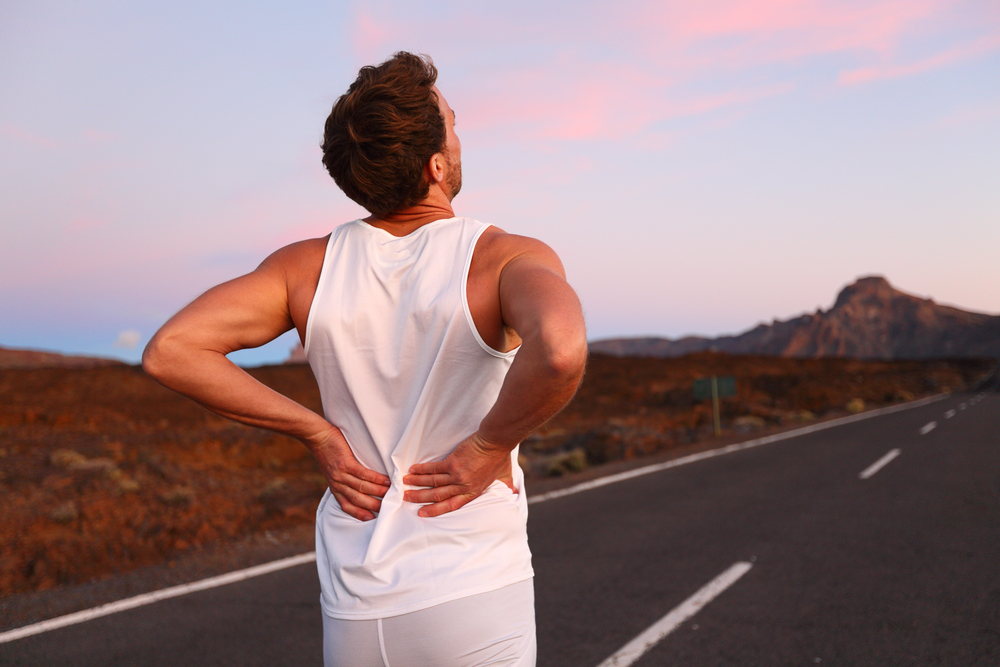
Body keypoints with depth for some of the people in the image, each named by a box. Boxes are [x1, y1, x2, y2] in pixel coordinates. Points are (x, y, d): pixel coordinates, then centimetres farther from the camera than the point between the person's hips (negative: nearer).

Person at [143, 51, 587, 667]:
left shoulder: (309, 266, -2)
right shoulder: (508, 258, -13)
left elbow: (170, 350, -10)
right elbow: (560, 352, -35)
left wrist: (318, 433, -4)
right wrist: (488, 447, -16)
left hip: (355, 614, 4)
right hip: (473, 604, -3)